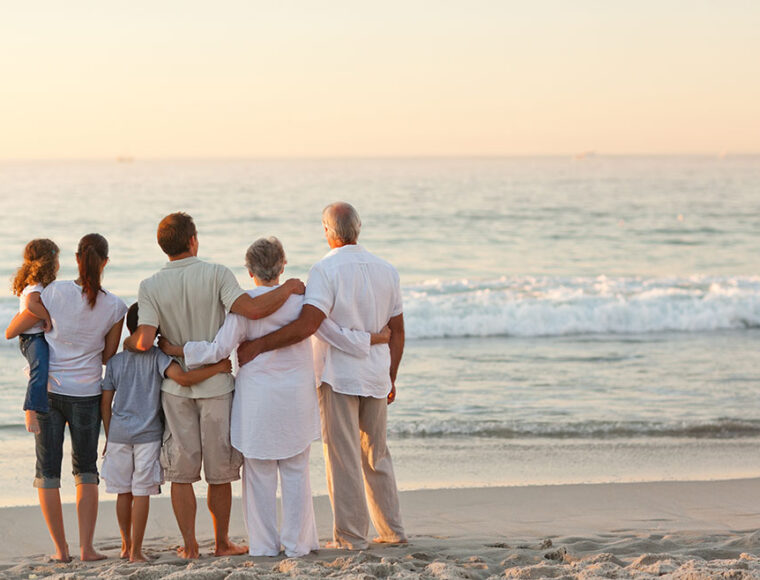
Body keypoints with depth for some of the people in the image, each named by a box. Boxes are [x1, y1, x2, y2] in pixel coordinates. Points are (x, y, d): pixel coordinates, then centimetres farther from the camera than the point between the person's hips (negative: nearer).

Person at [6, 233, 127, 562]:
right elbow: (108, 357, 4)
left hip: (47, 390, -1)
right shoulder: (114, 307, -7)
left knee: (47, 471, 9)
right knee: (85, 471, 15)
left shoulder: (55, 292, -12)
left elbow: (13, 330, -3)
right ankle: (86, 547, 10)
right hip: (86, 395, 1)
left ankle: (61, 549, 10)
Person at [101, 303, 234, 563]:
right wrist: (217, 368, -13)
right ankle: (136, 550, 0)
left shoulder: (115, 361, 5)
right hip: (148, 434, -3)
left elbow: (105, 402, 7)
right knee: (141, 493, 0)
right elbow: (183, 378, -22)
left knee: (123, 492, 13)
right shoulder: (157, 357, -7)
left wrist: (108, 436, 16)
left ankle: (126, 544, 26)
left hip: (118, 434, 4)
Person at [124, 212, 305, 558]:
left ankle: (189, 546, 10)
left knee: (181, 471, 8)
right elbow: (252, 310, -24)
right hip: (216, 384, -1)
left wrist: (128, 342, 7)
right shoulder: (216, 275, -12)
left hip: (176, 386, 1)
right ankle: (222, 543, 19)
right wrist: (288, 288, -9)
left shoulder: (151, 287, -6)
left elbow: (145, 342, -16)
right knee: (220, 471, 10)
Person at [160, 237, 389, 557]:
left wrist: (176, 349, -3)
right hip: (296, 397, 2)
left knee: (259, 472, 7)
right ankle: (296, 543, 12)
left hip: (257, 397, -2)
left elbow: (220, 348, -13)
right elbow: (336, 335, 2)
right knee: (295, 471, 9)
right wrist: (375, 338, 17)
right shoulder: (301, 298, -2)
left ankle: (264, 543, 10)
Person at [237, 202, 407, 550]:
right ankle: (392, 531, 21)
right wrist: (390, 378, 19)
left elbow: (307, 325, -25)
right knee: (376, 455, 16)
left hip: (338, 376, -6)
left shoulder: (326, 270, -13)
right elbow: (397, 330, 10)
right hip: (375, 377, 6)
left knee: (343, 456, 0)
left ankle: (350, 537, 3)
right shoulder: (386, 270, 6)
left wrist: (257, 345, -23)